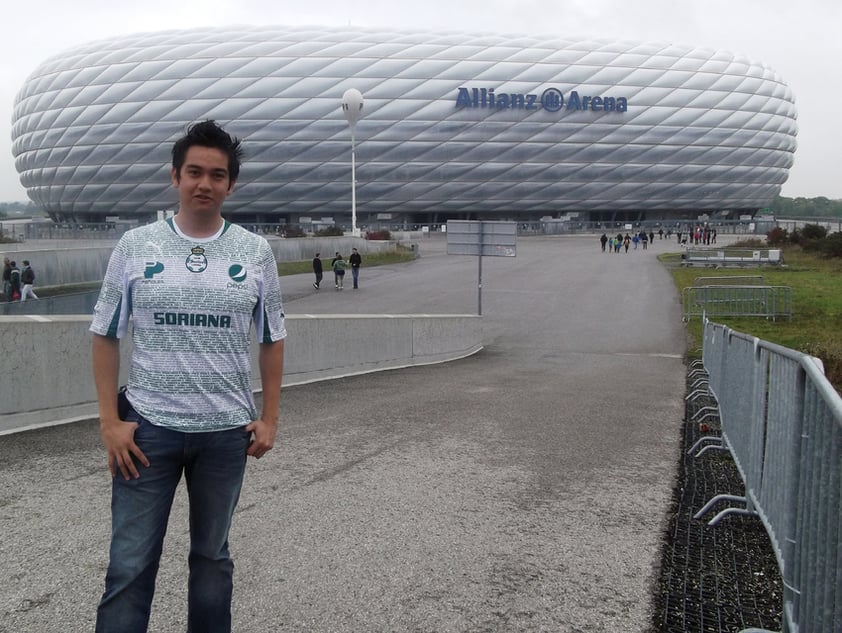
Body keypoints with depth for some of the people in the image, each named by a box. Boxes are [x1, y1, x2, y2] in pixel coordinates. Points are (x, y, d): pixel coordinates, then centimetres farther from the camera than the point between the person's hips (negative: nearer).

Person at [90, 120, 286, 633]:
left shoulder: (256, 252, 1)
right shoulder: (136, 246, -1)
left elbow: (272, 341, 8)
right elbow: (106, 336, 3)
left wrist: (269, 419, 3)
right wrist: (110, 421, -4)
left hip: (227, 432, 1)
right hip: (148, 428, -1)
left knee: (212, 556, 15)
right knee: (130, 563, 2)